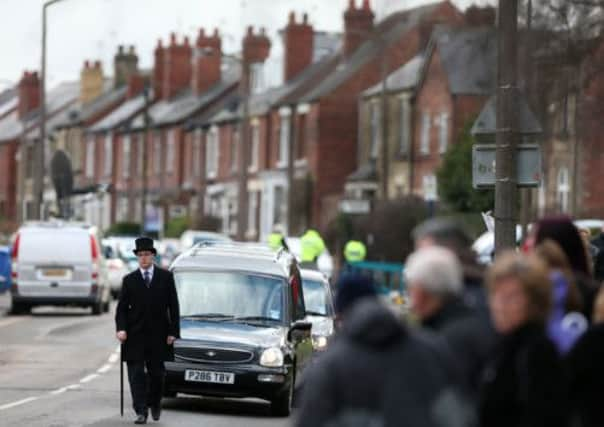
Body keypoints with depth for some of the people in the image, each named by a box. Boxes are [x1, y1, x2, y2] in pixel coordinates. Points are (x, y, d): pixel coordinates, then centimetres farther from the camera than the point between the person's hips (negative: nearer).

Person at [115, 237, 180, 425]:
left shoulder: (166, 277, 3)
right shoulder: (129, 280, 4)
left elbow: (173, 306, 3)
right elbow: (122, 307, 3)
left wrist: (173, 331, -4)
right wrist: (121, 329, -12)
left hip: (158, 336, 0)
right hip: (135, 336, 0)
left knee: (157, 373, 8)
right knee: (136, 374, -5)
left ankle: (155, 404, 30)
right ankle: (141, 411, -5)